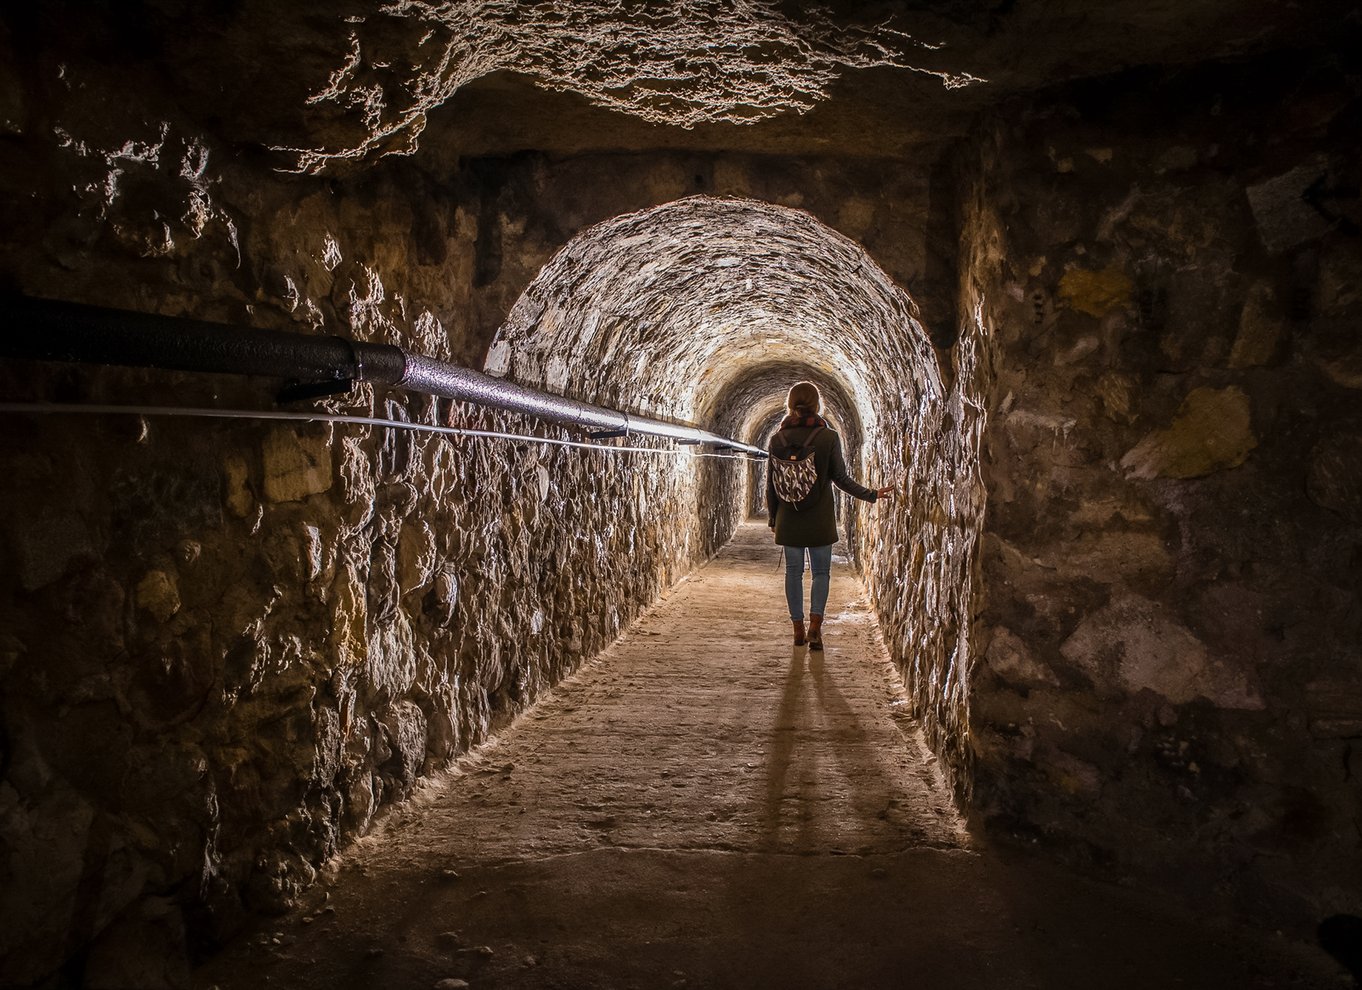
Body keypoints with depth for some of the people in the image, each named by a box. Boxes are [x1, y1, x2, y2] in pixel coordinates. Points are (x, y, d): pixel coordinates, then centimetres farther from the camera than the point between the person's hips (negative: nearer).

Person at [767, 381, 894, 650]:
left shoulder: (778, 439, -1)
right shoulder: (829, 436, -7)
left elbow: (771, 483, 2)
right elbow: (841, 478, -6)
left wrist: (772, 517, 13)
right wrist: (872, 494, 4)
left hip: (789, 518, 1)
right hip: (820, 517, -1)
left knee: (794, 571, 10)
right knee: (821, 571, 7)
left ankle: (798, 628, 13)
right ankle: (815, 624, -9)